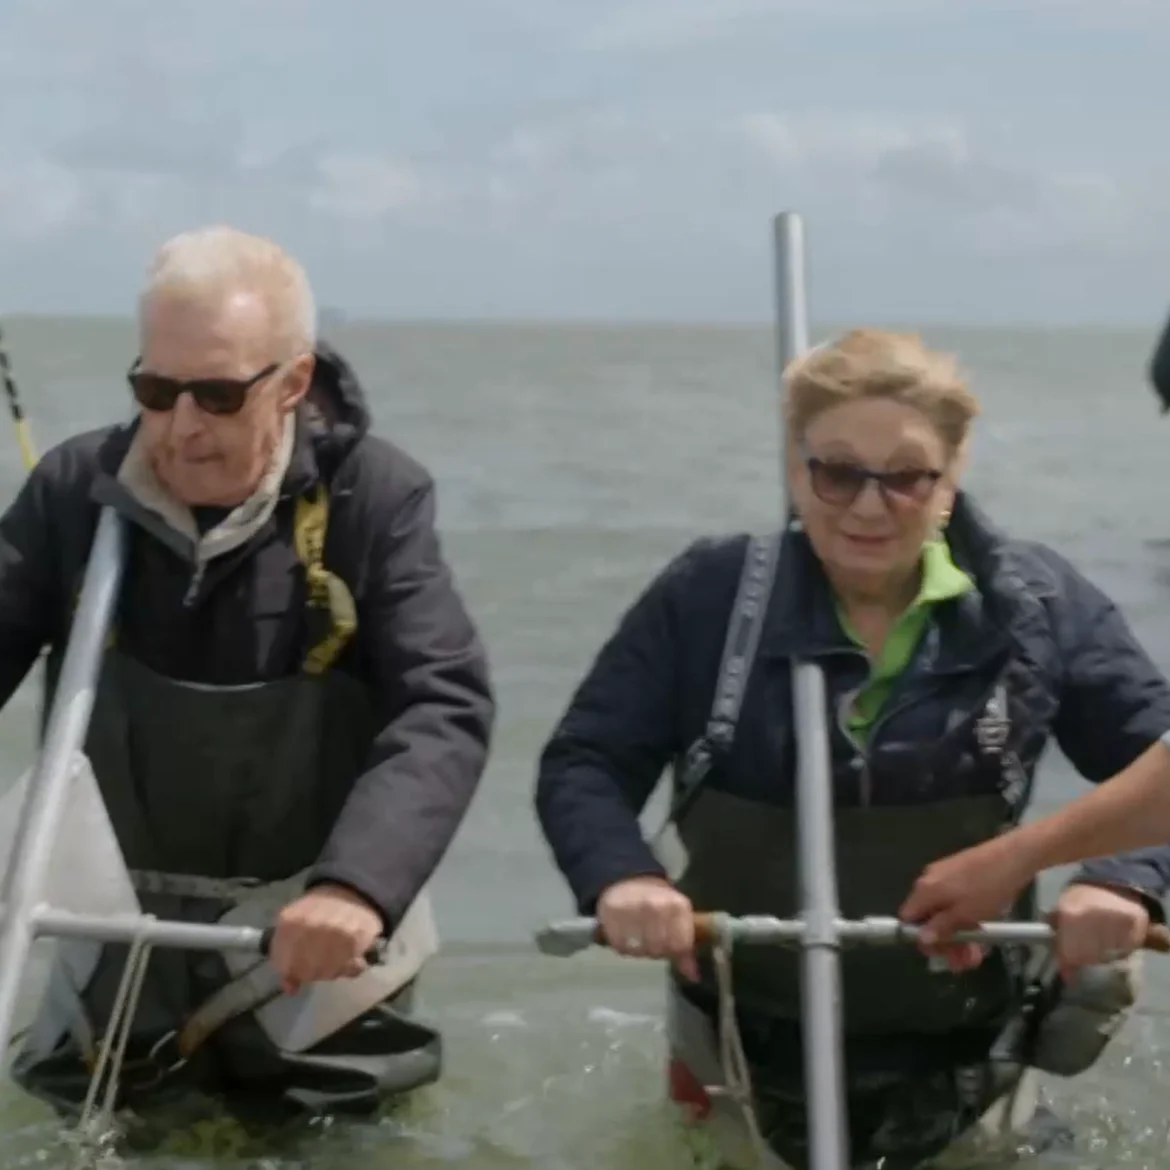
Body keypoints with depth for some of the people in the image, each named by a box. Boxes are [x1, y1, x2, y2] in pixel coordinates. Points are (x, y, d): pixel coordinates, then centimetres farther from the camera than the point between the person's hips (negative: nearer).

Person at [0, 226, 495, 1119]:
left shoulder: (376, 499, -15)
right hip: (121, 940, 3)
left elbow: (446, 709, -23)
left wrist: (358, 884, -39)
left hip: (318, 940, -2)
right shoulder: (75, 490, -6)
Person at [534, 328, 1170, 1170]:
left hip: (964, 1057, 1)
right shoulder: (707, 598, -12)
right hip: (754, 1046, 0)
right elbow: (584, 762, -10)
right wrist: (618, 873, -31)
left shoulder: (1035, 607, -9)